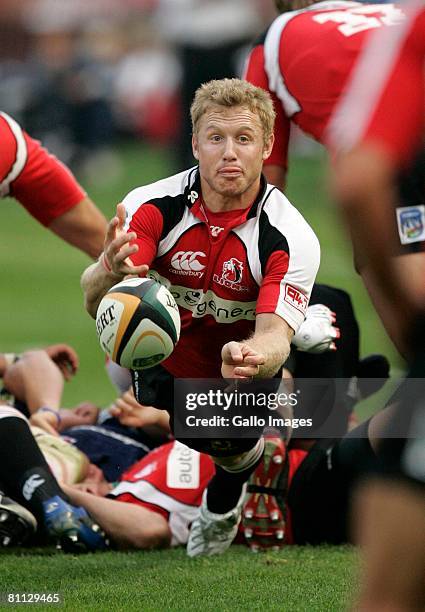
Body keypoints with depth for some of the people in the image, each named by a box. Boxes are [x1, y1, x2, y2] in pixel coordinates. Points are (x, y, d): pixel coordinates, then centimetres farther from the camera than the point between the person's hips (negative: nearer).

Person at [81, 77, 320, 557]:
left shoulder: (291, 237, -26)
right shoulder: (154, 206, -23)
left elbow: (274, 336, -33)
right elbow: (94, 302, -31)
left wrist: (248, 355, -58)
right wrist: (110, 272, -56)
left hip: (246, 361, -2)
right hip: (166, 350, 3)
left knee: (229, 445, -18)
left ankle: (223, 504, 22)